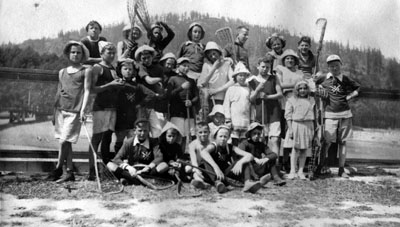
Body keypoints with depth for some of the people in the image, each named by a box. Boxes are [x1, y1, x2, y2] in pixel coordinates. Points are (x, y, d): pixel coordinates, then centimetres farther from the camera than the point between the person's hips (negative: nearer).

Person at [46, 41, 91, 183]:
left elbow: (87, 91, -4)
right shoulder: (62, 72, 16)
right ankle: (70, 172, 13)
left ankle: (58, 169, 5)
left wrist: (83, 110, -15)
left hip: (74, 111, -5)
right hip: (61, 110, 5)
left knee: (64, 141, -10)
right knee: (66, 143, 7)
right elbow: (58, 92, 19)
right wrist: (55, 112, 17)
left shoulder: (85, 71, 3)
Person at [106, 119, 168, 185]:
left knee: (165, 166, -29)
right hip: (132, 170, 1)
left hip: (146, 171, 0)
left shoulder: (153, 142, 3)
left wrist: (148, 167, -31)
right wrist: (128, 167, -25)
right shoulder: (128, 142, 5)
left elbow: (159, 157, -12)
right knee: (110, 165, -19)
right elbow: (117, 159, -5)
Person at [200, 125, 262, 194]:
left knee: (243, 159, -9)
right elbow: (203, 152, -38)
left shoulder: (231, 148, -2)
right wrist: (216, 167, -52)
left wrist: (240, 163, -37)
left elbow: (249, 156, -15)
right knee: (206, 158, -28)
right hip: (213, 175, -4)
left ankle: (247, 182, -35)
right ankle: (217, 182, -46)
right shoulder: (213, 146, -12)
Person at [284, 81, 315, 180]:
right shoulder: (291, 100, 2)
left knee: (304, 149, 4)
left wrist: (313, 129, 9)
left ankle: (301, 171, 9)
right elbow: (288, 115, -2)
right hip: (296, 125, -3)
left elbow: (313, 115, 14)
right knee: (295, 149, -4)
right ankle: (292, 171, 0)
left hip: (308, 126, 3)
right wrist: (290, 129, -10)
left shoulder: (311, 100, 12)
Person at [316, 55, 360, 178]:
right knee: (328, 141, -6)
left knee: (342, 142, 5)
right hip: (330, 114, -1)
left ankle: (341, 169, 12)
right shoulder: (324, 79, 0)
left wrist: (349, 96, 2)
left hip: (345, 114, 2)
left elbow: (357, 88, 15)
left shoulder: (346, 79, 2)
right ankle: (320, 166, 7)